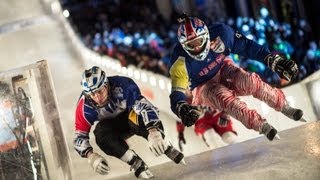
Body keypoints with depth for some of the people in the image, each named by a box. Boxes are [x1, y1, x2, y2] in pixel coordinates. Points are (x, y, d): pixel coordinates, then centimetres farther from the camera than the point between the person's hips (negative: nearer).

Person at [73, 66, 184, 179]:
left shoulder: (122, 86, -35)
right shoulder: (84, 106, -26)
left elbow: (145, 105, -43)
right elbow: (80, 135, -21)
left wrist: (153, 132, -59)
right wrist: (91, 156, -40)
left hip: (131, 115, -2)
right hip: (114, 126, 3)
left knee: (137, 117, -37)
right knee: (101, 133, -31)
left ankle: (170, 151, -21)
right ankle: (137, 164, -23)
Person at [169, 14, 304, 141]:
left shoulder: (218, 34, -24)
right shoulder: (180, 62, -28)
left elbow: (248, 46, -17)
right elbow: (177, 93, -30)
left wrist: (274, 60, -26)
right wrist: (181, 108, -53)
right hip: (204, 87, -2)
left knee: (250, 81, -27)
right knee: (224, 97, -34)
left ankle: (285, 107, -13)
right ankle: (261, 126, -33)